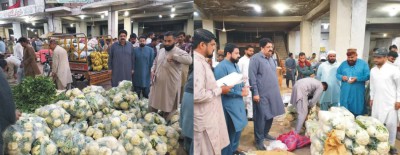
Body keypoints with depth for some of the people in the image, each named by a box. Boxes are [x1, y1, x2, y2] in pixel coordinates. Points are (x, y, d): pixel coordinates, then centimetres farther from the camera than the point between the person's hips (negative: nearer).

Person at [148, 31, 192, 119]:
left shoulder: (179, 52, -14)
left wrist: (173, 56, -33)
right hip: (157, 84, 6)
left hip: (170, 86, -6)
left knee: (168, 108, 10)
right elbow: (155, 62, 22)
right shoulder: (161, 51, 8)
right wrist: (152, 71, 3)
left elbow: (189, 60, -33)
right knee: (152, 106, 19)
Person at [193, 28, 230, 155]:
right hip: (204, 120, -10)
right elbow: (197, 95, -30)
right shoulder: (197, 63, -23)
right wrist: (220, 90, -17)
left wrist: (218, 86, 4)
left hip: (209, 117, 10)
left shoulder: (202, 61, 10)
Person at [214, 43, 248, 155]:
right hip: (229, 104, -9)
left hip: (238, 102, 9)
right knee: (230, 130, 3)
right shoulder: (221, 67, -18)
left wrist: (244, 88, -3)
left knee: (238, 127, 19)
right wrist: (240, 93, -17)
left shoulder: (235, 65, 12)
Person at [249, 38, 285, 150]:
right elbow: (252, 77, -15)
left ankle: (265, 134, 33)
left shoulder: (271, 58, 13)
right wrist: (255, 93, -18)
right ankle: (259, 140, 11)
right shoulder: (255, 59, -11)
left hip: (272, 93, 8)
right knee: (261, 117, -1)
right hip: (262, 94, -8)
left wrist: (276, 89, 18)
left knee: (270, 115, 15)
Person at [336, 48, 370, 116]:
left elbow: (367, 76, -5)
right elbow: (337, 74, 12)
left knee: (357, 112, 1)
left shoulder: (363, 63, 2)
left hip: (358, 94, -2)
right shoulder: (343, 64, 10)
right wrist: (342, 77, -10)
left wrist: (357, 79, -19)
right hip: (345, 93, 3)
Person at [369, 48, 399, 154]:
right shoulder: (373, 70, 5)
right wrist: (371, 98, 14)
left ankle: (391, 145, 17)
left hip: (390, 102, -4)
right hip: (377, 101, 5)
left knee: (391, 123, 2)